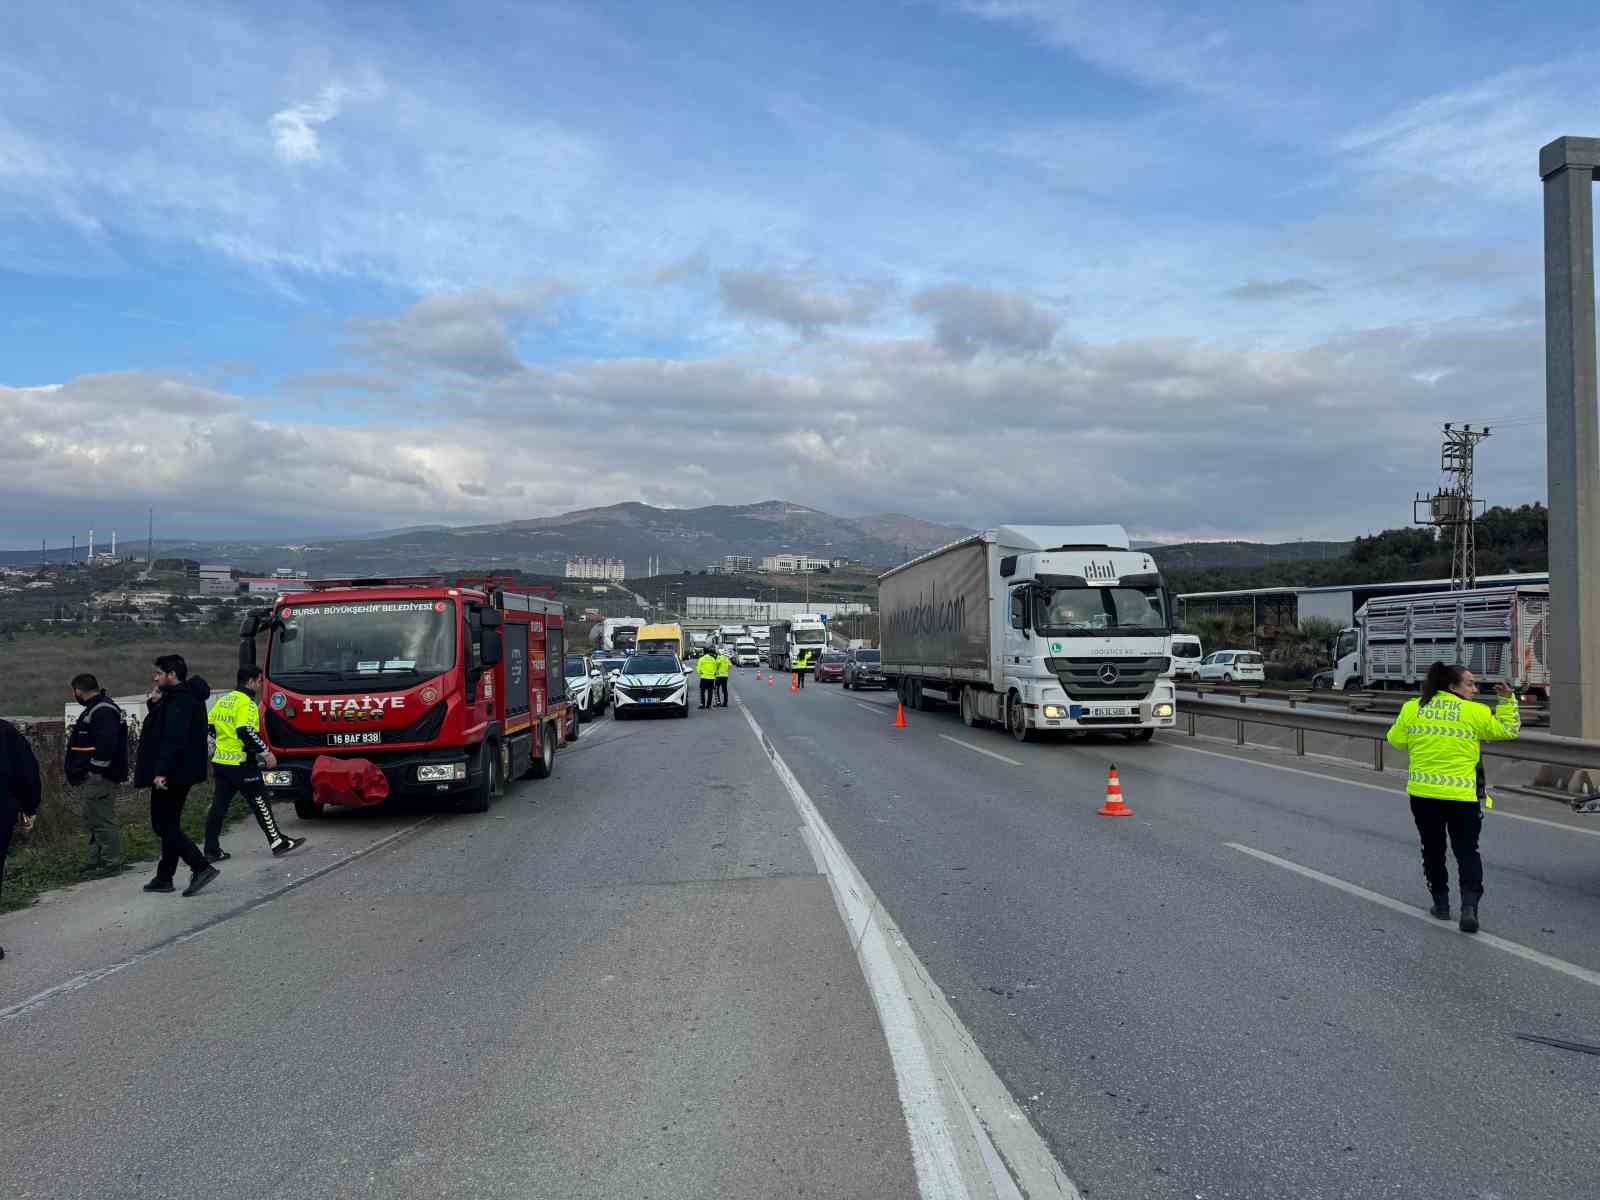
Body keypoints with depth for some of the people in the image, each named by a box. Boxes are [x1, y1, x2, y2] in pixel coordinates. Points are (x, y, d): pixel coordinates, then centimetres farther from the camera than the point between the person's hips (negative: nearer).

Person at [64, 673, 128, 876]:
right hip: (89, 778, 11)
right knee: (92, 820, 18)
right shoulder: (95, 709, 18)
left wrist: (95, 771, -23)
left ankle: (111, 862, 0)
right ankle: (96, 860, 26)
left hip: (97, 777, -11)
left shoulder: (103, 712, -18)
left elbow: (106, 745, -27)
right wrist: (74, 769, 21)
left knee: (103, 820, -6)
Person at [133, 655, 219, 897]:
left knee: (164, 825, -7)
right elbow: (162, 731, 22)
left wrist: (161, 772, -28)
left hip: (172, 774, -11)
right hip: (180, 774, 11)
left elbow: (173, 739, -25)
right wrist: (155, 703, 9)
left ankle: (201, 867, -12)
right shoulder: (182, 697, 16)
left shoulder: (179, 701, -17)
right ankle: (164, 878, 22)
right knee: (169, 825, 15)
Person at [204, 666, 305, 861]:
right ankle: (278, 842, 8)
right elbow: (245, 732, -24)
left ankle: (211, 851, 12)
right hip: (240, 763, -8)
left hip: (219, 761, 8)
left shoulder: (223, 701, 13)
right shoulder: (247, 703, -13)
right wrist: (266, 752, -19)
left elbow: (209, 726, 16)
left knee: (218, 806, 10)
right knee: (260, 803, 1)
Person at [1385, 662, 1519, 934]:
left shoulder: (1412, 708, 1)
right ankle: (1469, 906, -7)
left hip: (1423, 793, 2)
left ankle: (1441, 904, 21)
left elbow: (1396, 739, 10)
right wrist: (1508, 700, 16)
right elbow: (1508, 730, 8)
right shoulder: (1475, 713, -5)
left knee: (1433, 851, 16)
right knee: (1467, 852, 8)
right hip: (1462, 796, -2)